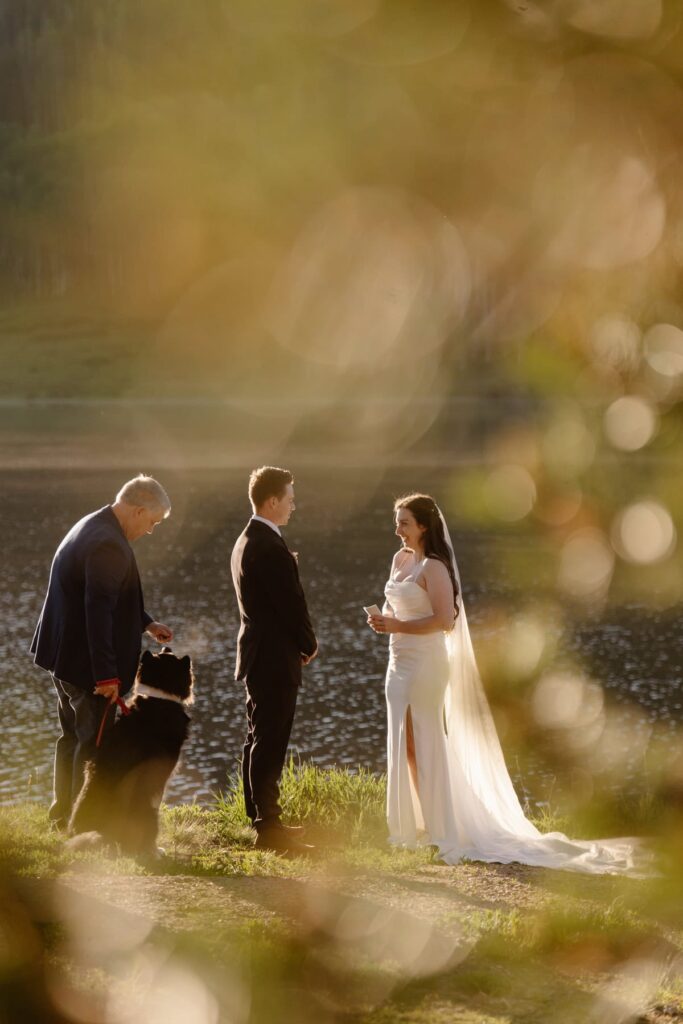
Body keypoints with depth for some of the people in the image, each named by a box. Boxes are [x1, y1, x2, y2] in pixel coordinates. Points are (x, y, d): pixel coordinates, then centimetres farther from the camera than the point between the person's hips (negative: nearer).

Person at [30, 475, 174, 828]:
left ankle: (63, 814, 31)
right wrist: (106, 675, -25)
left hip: (64, 654, 10)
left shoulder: (92, 527, 9)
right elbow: (99, 610, -28)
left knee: (74, 736, 21)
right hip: (85, 660, -10)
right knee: (94, 742, 0)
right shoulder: (109, 545, -24)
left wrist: (145, 623, 18)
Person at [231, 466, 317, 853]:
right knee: (270, 745, -8)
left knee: (259, 741, 16)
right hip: (276, 658, -10)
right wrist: (309, 645, -1)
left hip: (257, 654, 11)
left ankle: (262, 819, 24)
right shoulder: (271, 549, -20)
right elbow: (292, 604, -18)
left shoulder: (245, 542, 13)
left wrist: (301, 643, 10)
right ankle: (269, 828, -6)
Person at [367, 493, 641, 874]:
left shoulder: (433, 568, -15)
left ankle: (445, 833, 2)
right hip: (401, 663, 9)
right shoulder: (401, 560, 10)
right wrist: (383, 621, 0)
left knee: (427, 748, -4)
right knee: (406, 749, 13)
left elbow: (444, 620, -22)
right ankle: (416, 826, 21)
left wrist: (398, 626, -22)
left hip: (424, 666, -9)